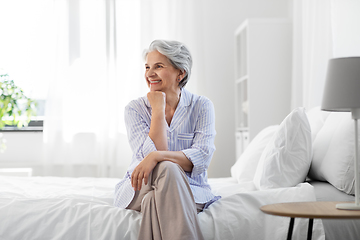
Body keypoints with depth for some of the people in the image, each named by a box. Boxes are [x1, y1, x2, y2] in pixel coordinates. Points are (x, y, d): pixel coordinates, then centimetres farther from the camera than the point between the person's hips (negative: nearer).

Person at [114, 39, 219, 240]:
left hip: (189, 190, -1)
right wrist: (159, 108, -14)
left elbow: (201, 158, -16)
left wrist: (156, 156, -31)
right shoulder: (135, 109, -1)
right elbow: (151, 152, -15)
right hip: (140, 189, 1)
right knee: (166, 167, -33)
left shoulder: (202, 107, -2)